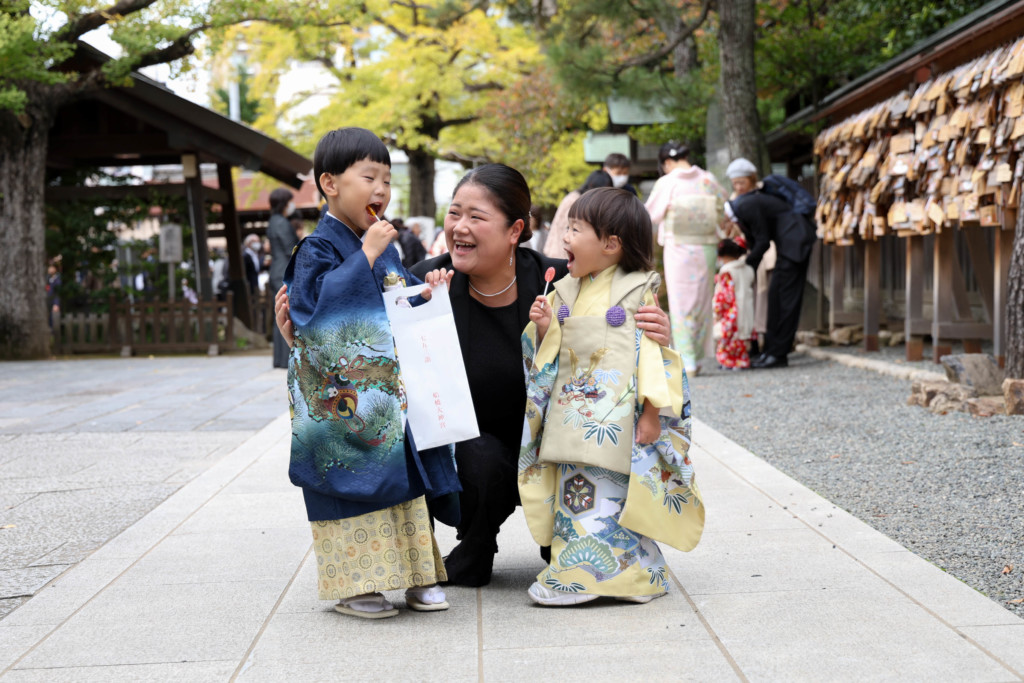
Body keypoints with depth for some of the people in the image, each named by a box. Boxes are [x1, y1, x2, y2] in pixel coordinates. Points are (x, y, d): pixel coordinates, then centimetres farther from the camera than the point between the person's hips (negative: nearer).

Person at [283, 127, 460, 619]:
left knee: (405, 478, 10)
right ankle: (354, 584, 6)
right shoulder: (319, 248, -10)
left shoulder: (386, 247, 13)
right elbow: (315, 303, -25)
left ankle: (417, 576, 19)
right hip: (343, 400, -7)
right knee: (352, 483, -4)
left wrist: (425, 294, 2)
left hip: (392, 391, 7)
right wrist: (366, 256, -24)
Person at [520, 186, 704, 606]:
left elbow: (656, 351, -8)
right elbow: (550, 354, 20)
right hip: (573, 412, 6)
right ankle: (577, 572, 13)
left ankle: (631, 575, 4)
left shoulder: (640, 292, -4)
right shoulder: (565, 293, 14)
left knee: (615, 494, -5)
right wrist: (543, 329, -2)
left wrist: (652, 412, -14)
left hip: (619, 417, -6)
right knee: (575, 491, 5)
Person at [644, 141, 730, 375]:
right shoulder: (708, 180, -1)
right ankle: (698, 358, 17)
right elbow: (723, 208, 8)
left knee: (681, 305, 3)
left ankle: (687, 362, 0)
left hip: (678, 249, -3)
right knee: (702, 303, 12)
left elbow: (651, 215, -2)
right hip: (706, 248, 3)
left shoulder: (666, 183, -10)